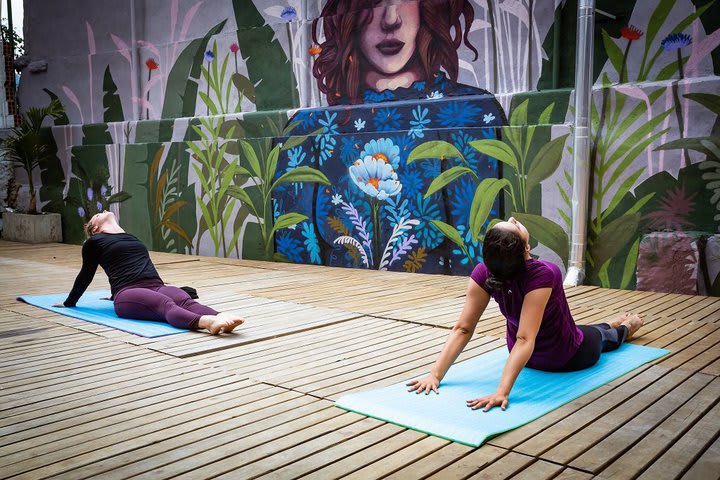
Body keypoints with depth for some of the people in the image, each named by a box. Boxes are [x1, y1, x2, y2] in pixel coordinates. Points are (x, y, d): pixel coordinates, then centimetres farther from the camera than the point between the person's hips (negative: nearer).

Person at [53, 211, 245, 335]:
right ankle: (207, 322, -67)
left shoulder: (132, 238, 31)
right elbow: (86, 274, 25)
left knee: (185, 300, -29)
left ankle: (220, 318, -59)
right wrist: (69, 302, 37)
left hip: (157, 287, 5)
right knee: (166, 305, -37)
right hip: (128, 293, -5)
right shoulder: (94, 242, 14)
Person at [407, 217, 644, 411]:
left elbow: (464, 329, -28)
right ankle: (624, 328, 68)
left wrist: (436, 375, -27)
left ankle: (618, 326, 69)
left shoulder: (483, 274, -28)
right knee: (599, 338, 34)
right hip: (569, 360, -3)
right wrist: (502, 391, -47)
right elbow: (525, 339, -40)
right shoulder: (543, 274, -40)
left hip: (531, 359, 4)